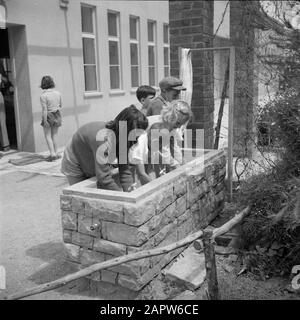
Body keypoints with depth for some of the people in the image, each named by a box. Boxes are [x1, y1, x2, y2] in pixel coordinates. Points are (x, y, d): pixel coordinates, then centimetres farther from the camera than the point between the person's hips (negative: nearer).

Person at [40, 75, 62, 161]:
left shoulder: (43, 95, -17)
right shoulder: (58, 93, -1)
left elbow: (44, 110, -19)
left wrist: (45, 121, -16)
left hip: (48, 116, -5)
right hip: (57, 115, 5)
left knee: (48, 136, 4)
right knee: (55, 135, 12)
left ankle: (52, 154, -3)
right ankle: (56, 153, 16)